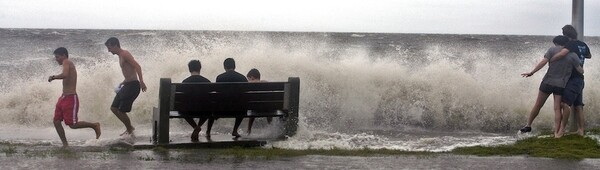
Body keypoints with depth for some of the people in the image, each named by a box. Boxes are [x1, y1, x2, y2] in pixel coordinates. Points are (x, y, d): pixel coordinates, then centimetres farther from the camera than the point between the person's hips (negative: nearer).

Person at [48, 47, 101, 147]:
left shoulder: (67, 62, -12)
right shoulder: (69, 64, 17)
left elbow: (65, 75, -31)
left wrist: (53, 77, -18)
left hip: (70, 98, -10)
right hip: (64, 97, 10)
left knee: (72, 124, -7)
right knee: (56, 121, 5)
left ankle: (94, 126, 8)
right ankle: (65, 144, 8)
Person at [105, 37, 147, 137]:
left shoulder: (125, 54, -13)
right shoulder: (120, 56, 17)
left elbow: (137, 66, -23)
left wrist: (141, 81, -32)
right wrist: (123, 83, 20)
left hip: (133, 85, -10)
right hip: (127, 85, 10)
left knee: (121, 111, -7)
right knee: (114, 108, 12)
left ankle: (130, 131, 8)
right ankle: (129, 128, 21)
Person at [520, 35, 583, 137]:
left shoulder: (552, 50, -3)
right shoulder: (572, 55, -1)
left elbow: (543, 62, -12)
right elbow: (580, 71, 3)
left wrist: (532, 72, -7)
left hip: (548, 82, 0)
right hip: (561, 85, 0)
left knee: (538, 105, 12)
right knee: (557, 109, 3)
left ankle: (528, 125, 20)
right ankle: (556, 132, -3)